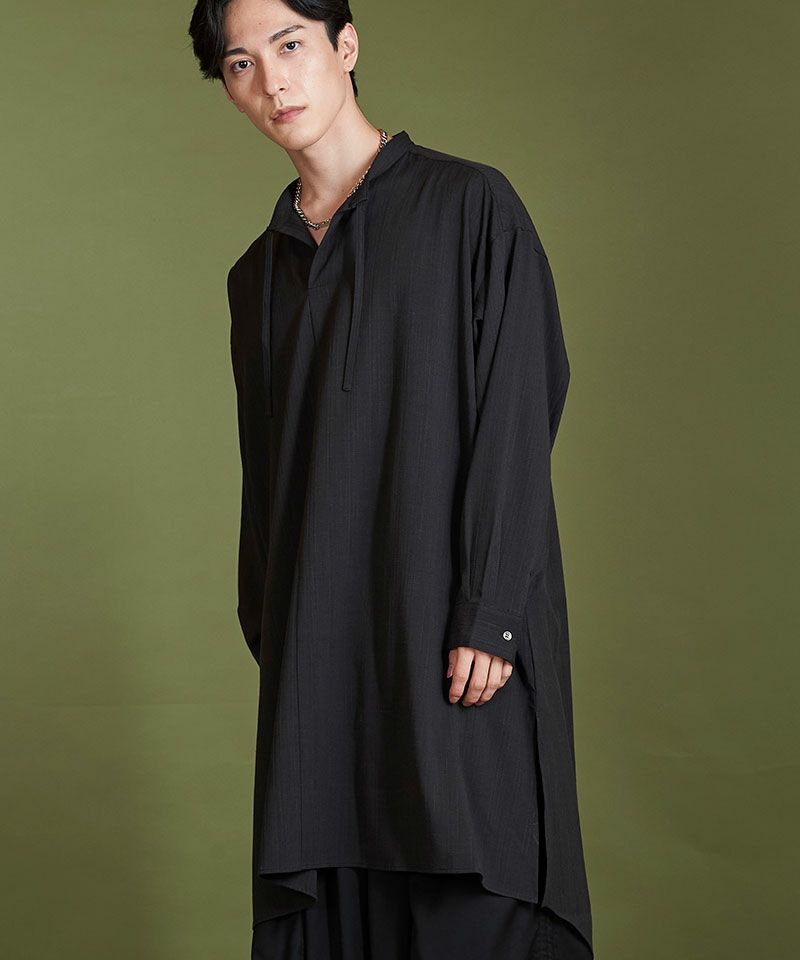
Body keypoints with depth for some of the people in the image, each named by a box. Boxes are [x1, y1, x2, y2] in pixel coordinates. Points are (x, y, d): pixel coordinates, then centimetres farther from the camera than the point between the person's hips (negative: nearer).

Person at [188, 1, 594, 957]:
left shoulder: (470, 206, -2)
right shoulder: (258, 273, 15)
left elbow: (519, 419, -9)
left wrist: (489, 617, -16)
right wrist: (267, 637, 11)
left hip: (451, 622, -5)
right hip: (324, 641, 5)